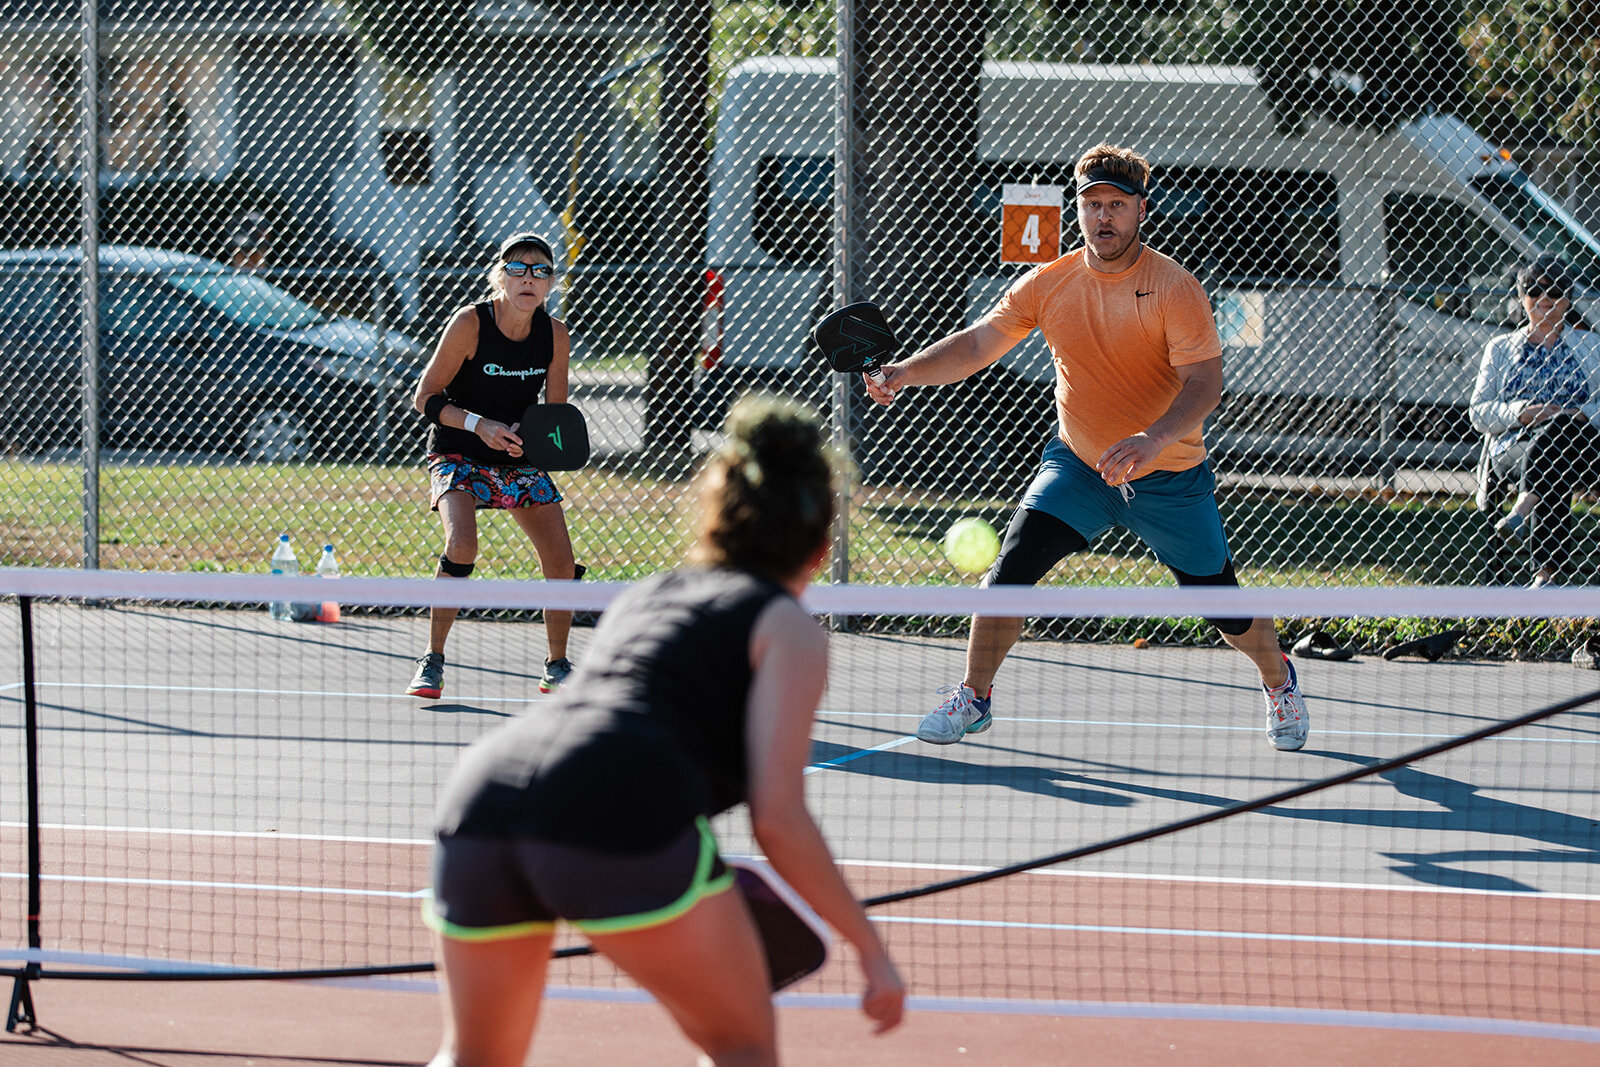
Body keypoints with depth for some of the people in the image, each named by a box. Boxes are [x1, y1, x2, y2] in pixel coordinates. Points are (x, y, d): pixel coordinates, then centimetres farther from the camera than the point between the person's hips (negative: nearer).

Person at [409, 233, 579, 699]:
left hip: (519, 459, 4)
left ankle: (558, 667, 16)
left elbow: (554, 411, 4)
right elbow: (426, 397, -14)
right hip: (457, 453, -4)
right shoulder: (469, 324, -19)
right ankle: (432, 663, -16)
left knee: (561, 560, -5)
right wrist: (478, 424, -29)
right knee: (462, 543, -28)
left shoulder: (555, 336, -7)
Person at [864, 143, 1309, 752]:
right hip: (1077, 466, 3)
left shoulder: (1175, 289, -18)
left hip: (1169, 477, -2)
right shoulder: (1048, 284, -6)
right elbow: (978, 344, -6)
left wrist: (1154, 439, -44)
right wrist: (907, 372, -24)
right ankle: (974, 697, 2)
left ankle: (1278, 679, 37)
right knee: (1012, 567, -15)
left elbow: (1204, 383, -26)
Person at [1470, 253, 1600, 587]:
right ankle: (1548, 573, -50)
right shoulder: (1500, 349, 22)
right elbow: (1479, 413, 12)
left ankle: (1523, 509, -56)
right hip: (1512, 450, 0)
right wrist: (1522, 412, -7)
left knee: (1557, 428, -39)